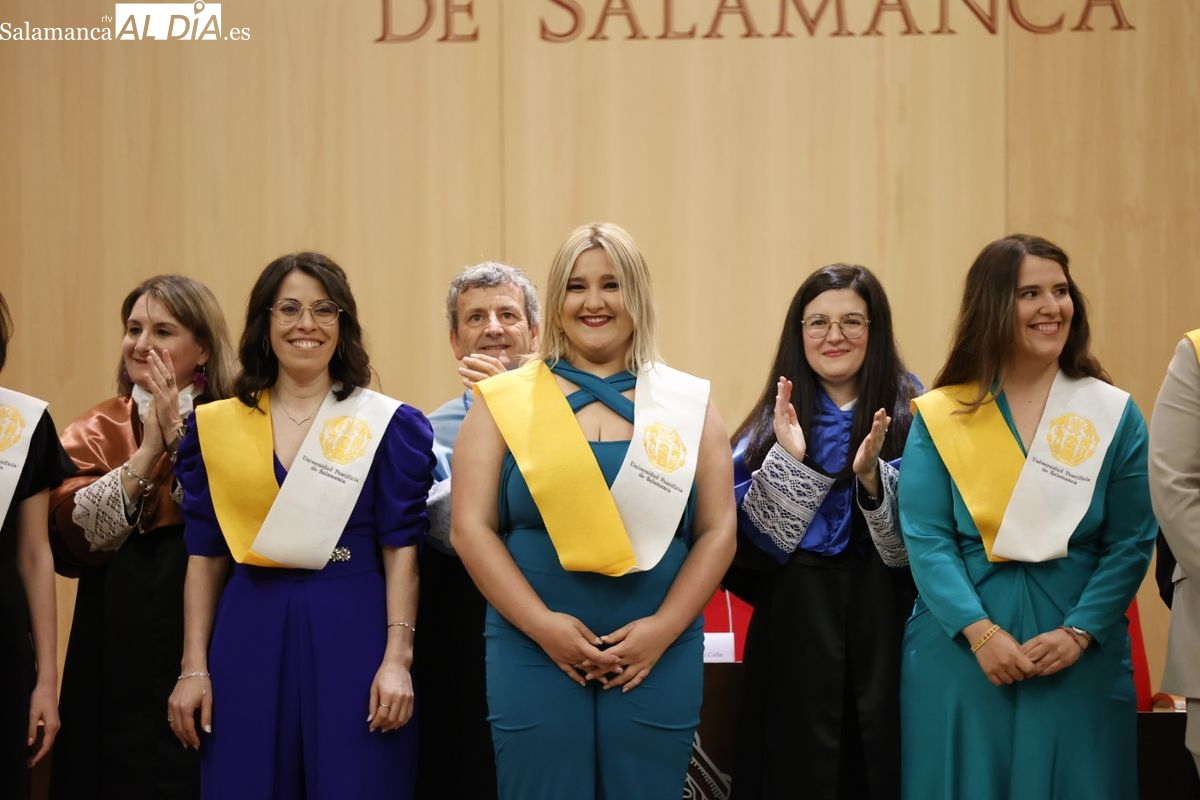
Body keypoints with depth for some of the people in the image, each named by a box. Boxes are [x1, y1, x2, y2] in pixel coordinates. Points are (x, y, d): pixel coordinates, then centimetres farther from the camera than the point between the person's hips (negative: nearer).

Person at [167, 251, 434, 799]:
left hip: (352, 636, -2)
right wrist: (193, 667, 2)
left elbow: (400, 549, -2)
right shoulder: (216, 426, 7)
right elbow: (205, 556, 8)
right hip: (249, 639, 2)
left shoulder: (388, 424, 1)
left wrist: (397, 660, -11)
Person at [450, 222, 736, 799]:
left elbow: (718, 531, 4)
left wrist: (663, 628, -8)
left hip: (658, 653, 1)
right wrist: (543, 624, -11)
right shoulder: (505, 400, 4)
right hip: (533, 650, -1)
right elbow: (471, 528, -1)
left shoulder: (689, 404, 8)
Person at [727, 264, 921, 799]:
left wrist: (871, 476, -22)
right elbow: (753, 539, -4)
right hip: (794, 630, 1)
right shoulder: (773, 419, 6)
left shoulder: (911, 415, 0)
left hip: (884, 631, -1)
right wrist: (787, 458, -16)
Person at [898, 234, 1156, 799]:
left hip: (1079, 657, 1)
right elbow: (925, 539, -5)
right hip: (959, 652, 0)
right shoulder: (940, 417, 2)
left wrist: (1079, 633, -12)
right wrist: (980, 631, -17)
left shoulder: (1114, 415, 4)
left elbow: (1131, 543, 0)